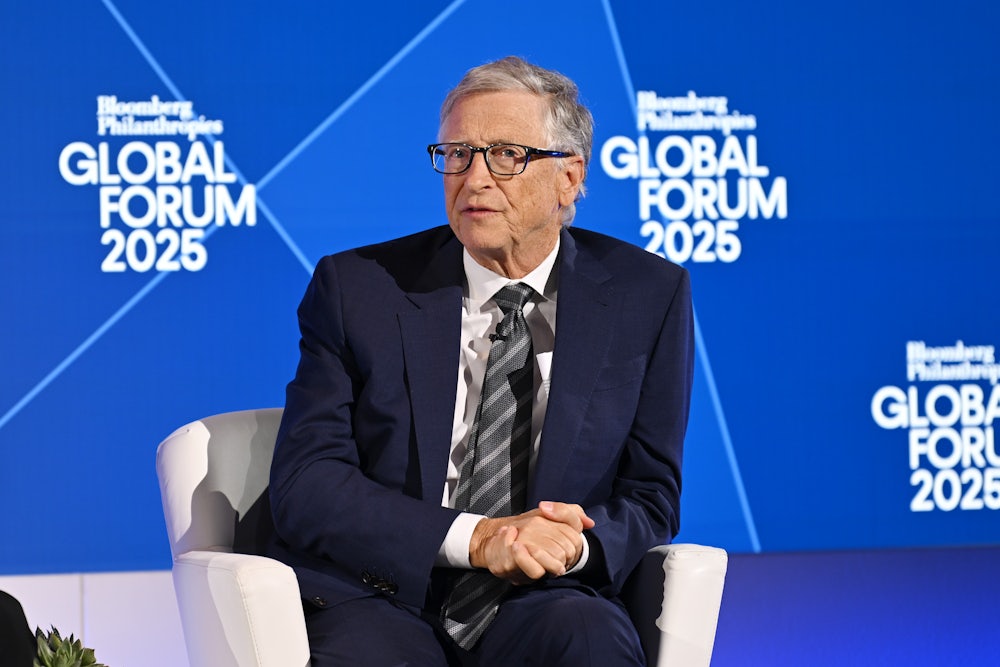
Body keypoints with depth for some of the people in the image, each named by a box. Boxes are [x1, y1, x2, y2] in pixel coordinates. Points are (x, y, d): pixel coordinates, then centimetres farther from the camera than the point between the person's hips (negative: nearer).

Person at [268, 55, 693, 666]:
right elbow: (303, 485, -4)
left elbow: (649, 500, 10)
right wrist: (473, 538, -18)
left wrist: (575, 542, -15)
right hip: (379, 600, -2)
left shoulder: (647, 295, 8)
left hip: (541, 600, 2)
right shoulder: (356, 287, 4)